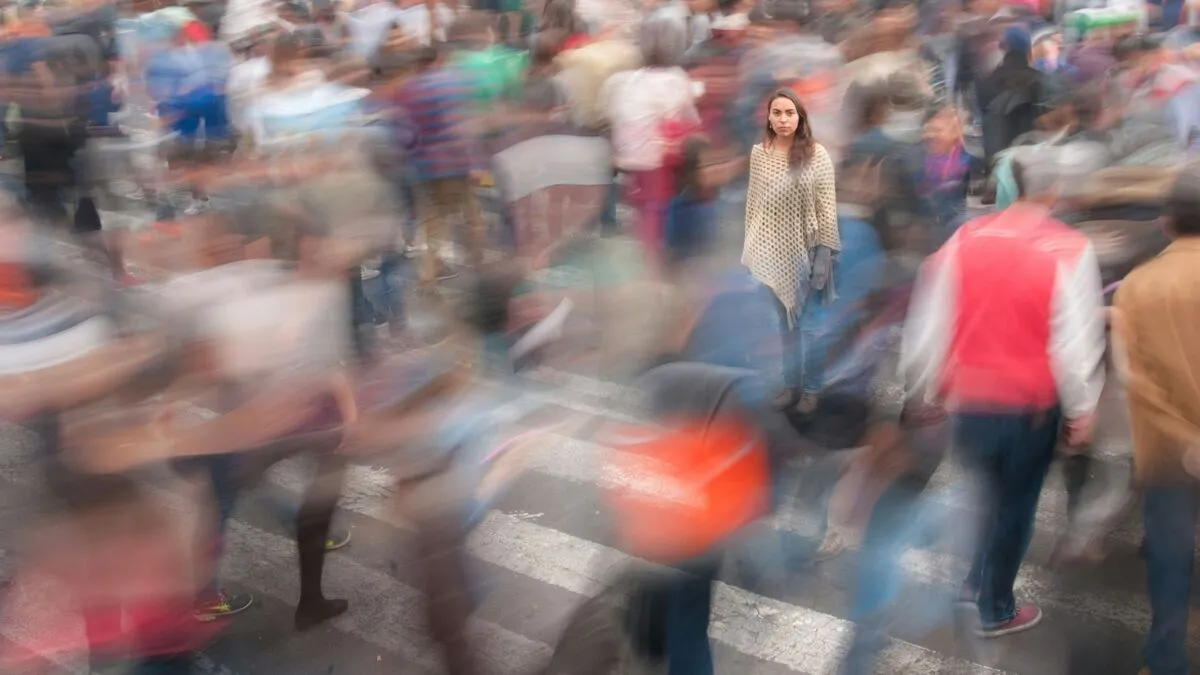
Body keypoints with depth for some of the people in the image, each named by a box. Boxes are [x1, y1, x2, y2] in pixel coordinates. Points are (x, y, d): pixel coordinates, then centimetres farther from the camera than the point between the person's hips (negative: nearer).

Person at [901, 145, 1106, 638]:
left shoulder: (965, 239, -5)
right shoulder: (1070, 251, -15)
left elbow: (930, 323, -1)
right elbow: (1076, 339, -14)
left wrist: (927, 389, 10)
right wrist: (1082, 408, -2)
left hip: (966, 398, 3)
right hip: (1031, 403, -3)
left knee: (995, 492, 28)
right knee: (1015, 503, 15)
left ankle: (979, 581, 34)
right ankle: (996, 610, 27)